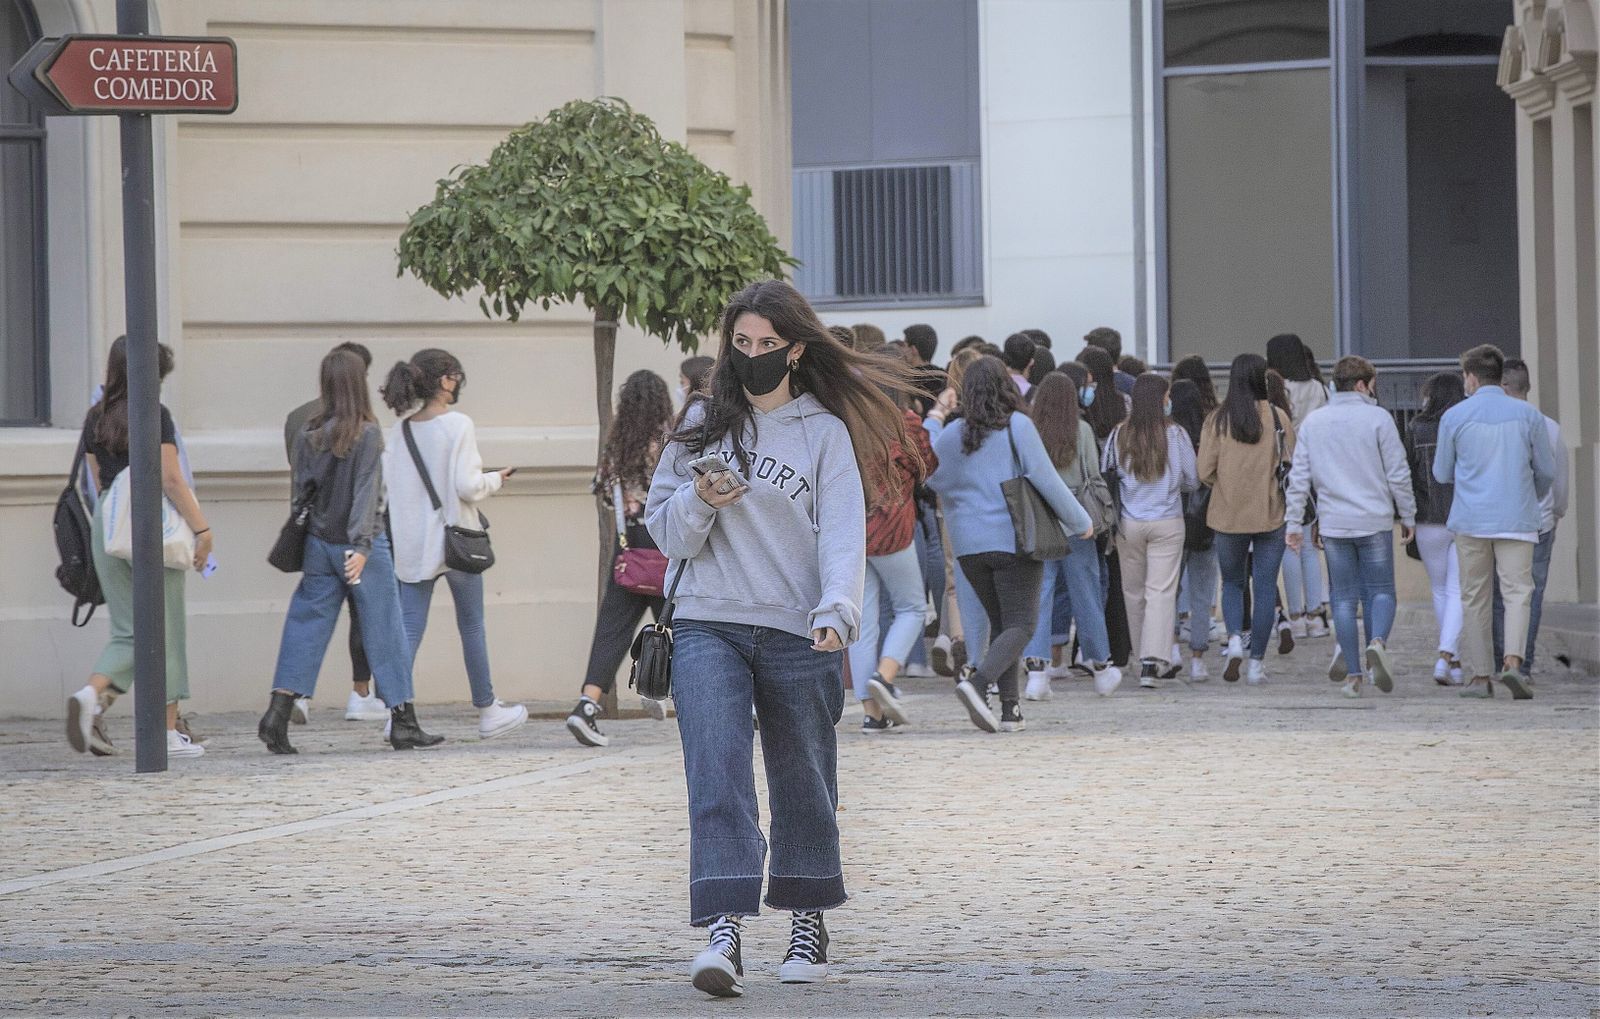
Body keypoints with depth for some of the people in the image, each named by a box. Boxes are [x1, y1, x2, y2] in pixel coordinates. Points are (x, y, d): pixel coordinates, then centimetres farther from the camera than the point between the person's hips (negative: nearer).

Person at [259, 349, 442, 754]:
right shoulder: (368, 434, -11)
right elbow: (366, 491, -17)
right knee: (384, 629, 4)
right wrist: (361, 545, -21)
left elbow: (300, 489, 3)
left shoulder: (309, 435, 1)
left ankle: (278, 712, -6)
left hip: (319, 543, 4)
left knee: (306, 627, 6)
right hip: (359, 543, -4)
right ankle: (403, 723, 7)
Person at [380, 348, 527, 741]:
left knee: (410, 626, 2)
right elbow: (467, 486, -18)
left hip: (411, 543, 4)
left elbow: (388, 484, 1)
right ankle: (487, 711, 23)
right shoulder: (458, 425, -12)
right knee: (471, 626, 11)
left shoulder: (400, 430, 3)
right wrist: (495, 479, 1)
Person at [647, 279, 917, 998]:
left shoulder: (825, 432, 3)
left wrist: (838, 608, -24)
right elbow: (663, 529, 11)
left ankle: (808, 922, 29)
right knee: (717, 773, -16)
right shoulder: (701, 424, 10)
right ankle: (724, 930, -25)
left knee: (802, 782, 11)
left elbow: (843, 530, -7)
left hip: (799, 634, 0)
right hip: (707, 625, 0)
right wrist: (698, 501, -11)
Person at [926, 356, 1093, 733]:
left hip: (969, 545, 5)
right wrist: (1079, 521, 1)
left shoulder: (950, 435, 4)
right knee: (1020, 624, -3)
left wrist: (932, 419, 32)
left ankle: (1010, 708, 6)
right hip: (1014, 541, -5)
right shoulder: (1017, 426, -8)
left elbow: (930, 477, 18)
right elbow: (1044, 478, -10)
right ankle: (977, 680, -28)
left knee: (1000, 622, 15)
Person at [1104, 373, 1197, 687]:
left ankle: (1143, 656, 24)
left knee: (1133, 591, 15)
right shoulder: (1175, 435, -7)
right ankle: (1153, 660, -16)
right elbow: (1193, 481, 0)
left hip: (1129, 524, 2)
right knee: (1161, 591, -3)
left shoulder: (1119, 435, -3)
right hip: (1167, 523, -2)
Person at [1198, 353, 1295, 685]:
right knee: (1265, 589, 7)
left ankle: (1235, 639, -5)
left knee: (1232, 582, 18)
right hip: (1271, 515, -1)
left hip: (1228, 515, 1)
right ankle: (1257, 662, 6)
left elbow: (1205, 472, -6)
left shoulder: (1218, 419, -6)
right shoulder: (1277, 418, -6)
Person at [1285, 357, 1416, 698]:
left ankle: (1354, 674, 5)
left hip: (1333, 524, 3)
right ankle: (1377, 642, -23)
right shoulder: (1377, 418, -4)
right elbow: (1398, 474, -4)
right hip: (1375, 521, -3)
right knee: (1380, 590, 6)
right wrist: (1408, 516, 5)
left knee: (1344, 599, 8)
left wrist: (1293, 521, 9)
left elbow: (1299, 476, 5)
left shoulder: (1312, 421, 7)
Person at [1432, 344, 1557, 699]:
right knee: (1517, 592, -2)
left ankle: (1480, 675, 9)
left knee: (1475, 599, 7)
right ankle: (1513, 661, -22)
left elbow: (1442, 473, 8)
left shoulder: (1455, 416, 0)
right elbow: (1547, 471, 8)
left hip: (1471, 519, 0)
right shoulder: (1527, 414, 2)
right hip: (1517, 519, 0)